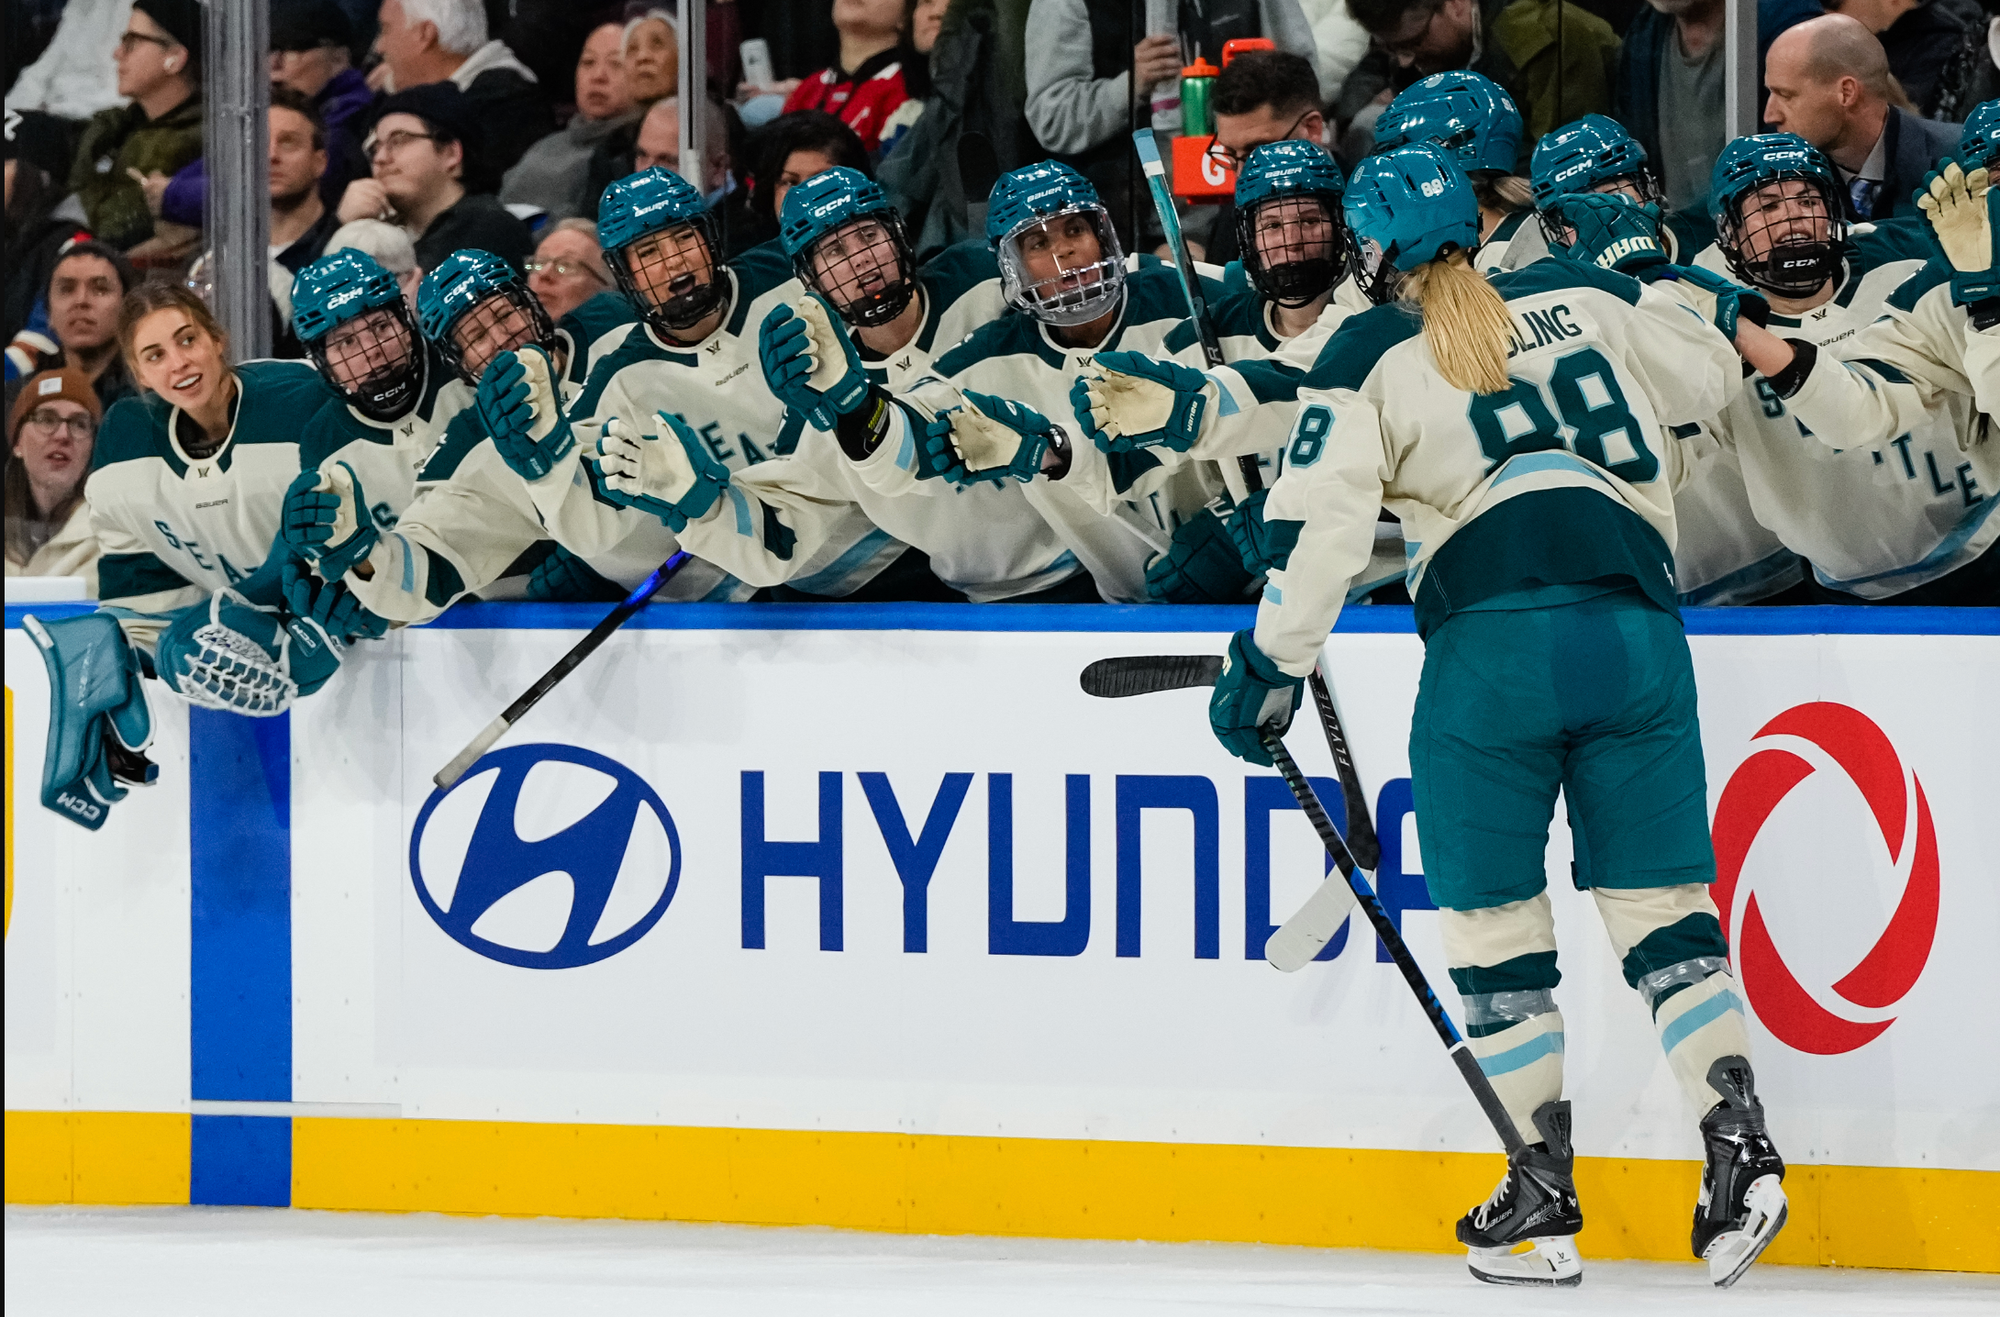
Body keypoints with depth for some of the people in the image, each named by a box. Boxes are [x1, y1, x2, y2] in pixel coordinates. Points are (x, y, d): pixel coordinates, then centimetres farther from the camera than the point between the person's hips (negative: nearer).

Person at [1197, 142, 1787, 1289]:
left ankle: (1544, 1197, 9)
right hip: (1636, 624, 3)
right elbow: (1710, 377, 31)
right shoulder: (1584, 299, 16)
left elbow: (1324, 528, -2)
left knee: (1495, 924, 8)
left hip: (1493, 639, -3)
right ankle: (1740, 1144, -8)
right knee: (1659, 900, 7)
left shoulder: (1369, 359, 8)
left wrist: (1271, 668, 6)